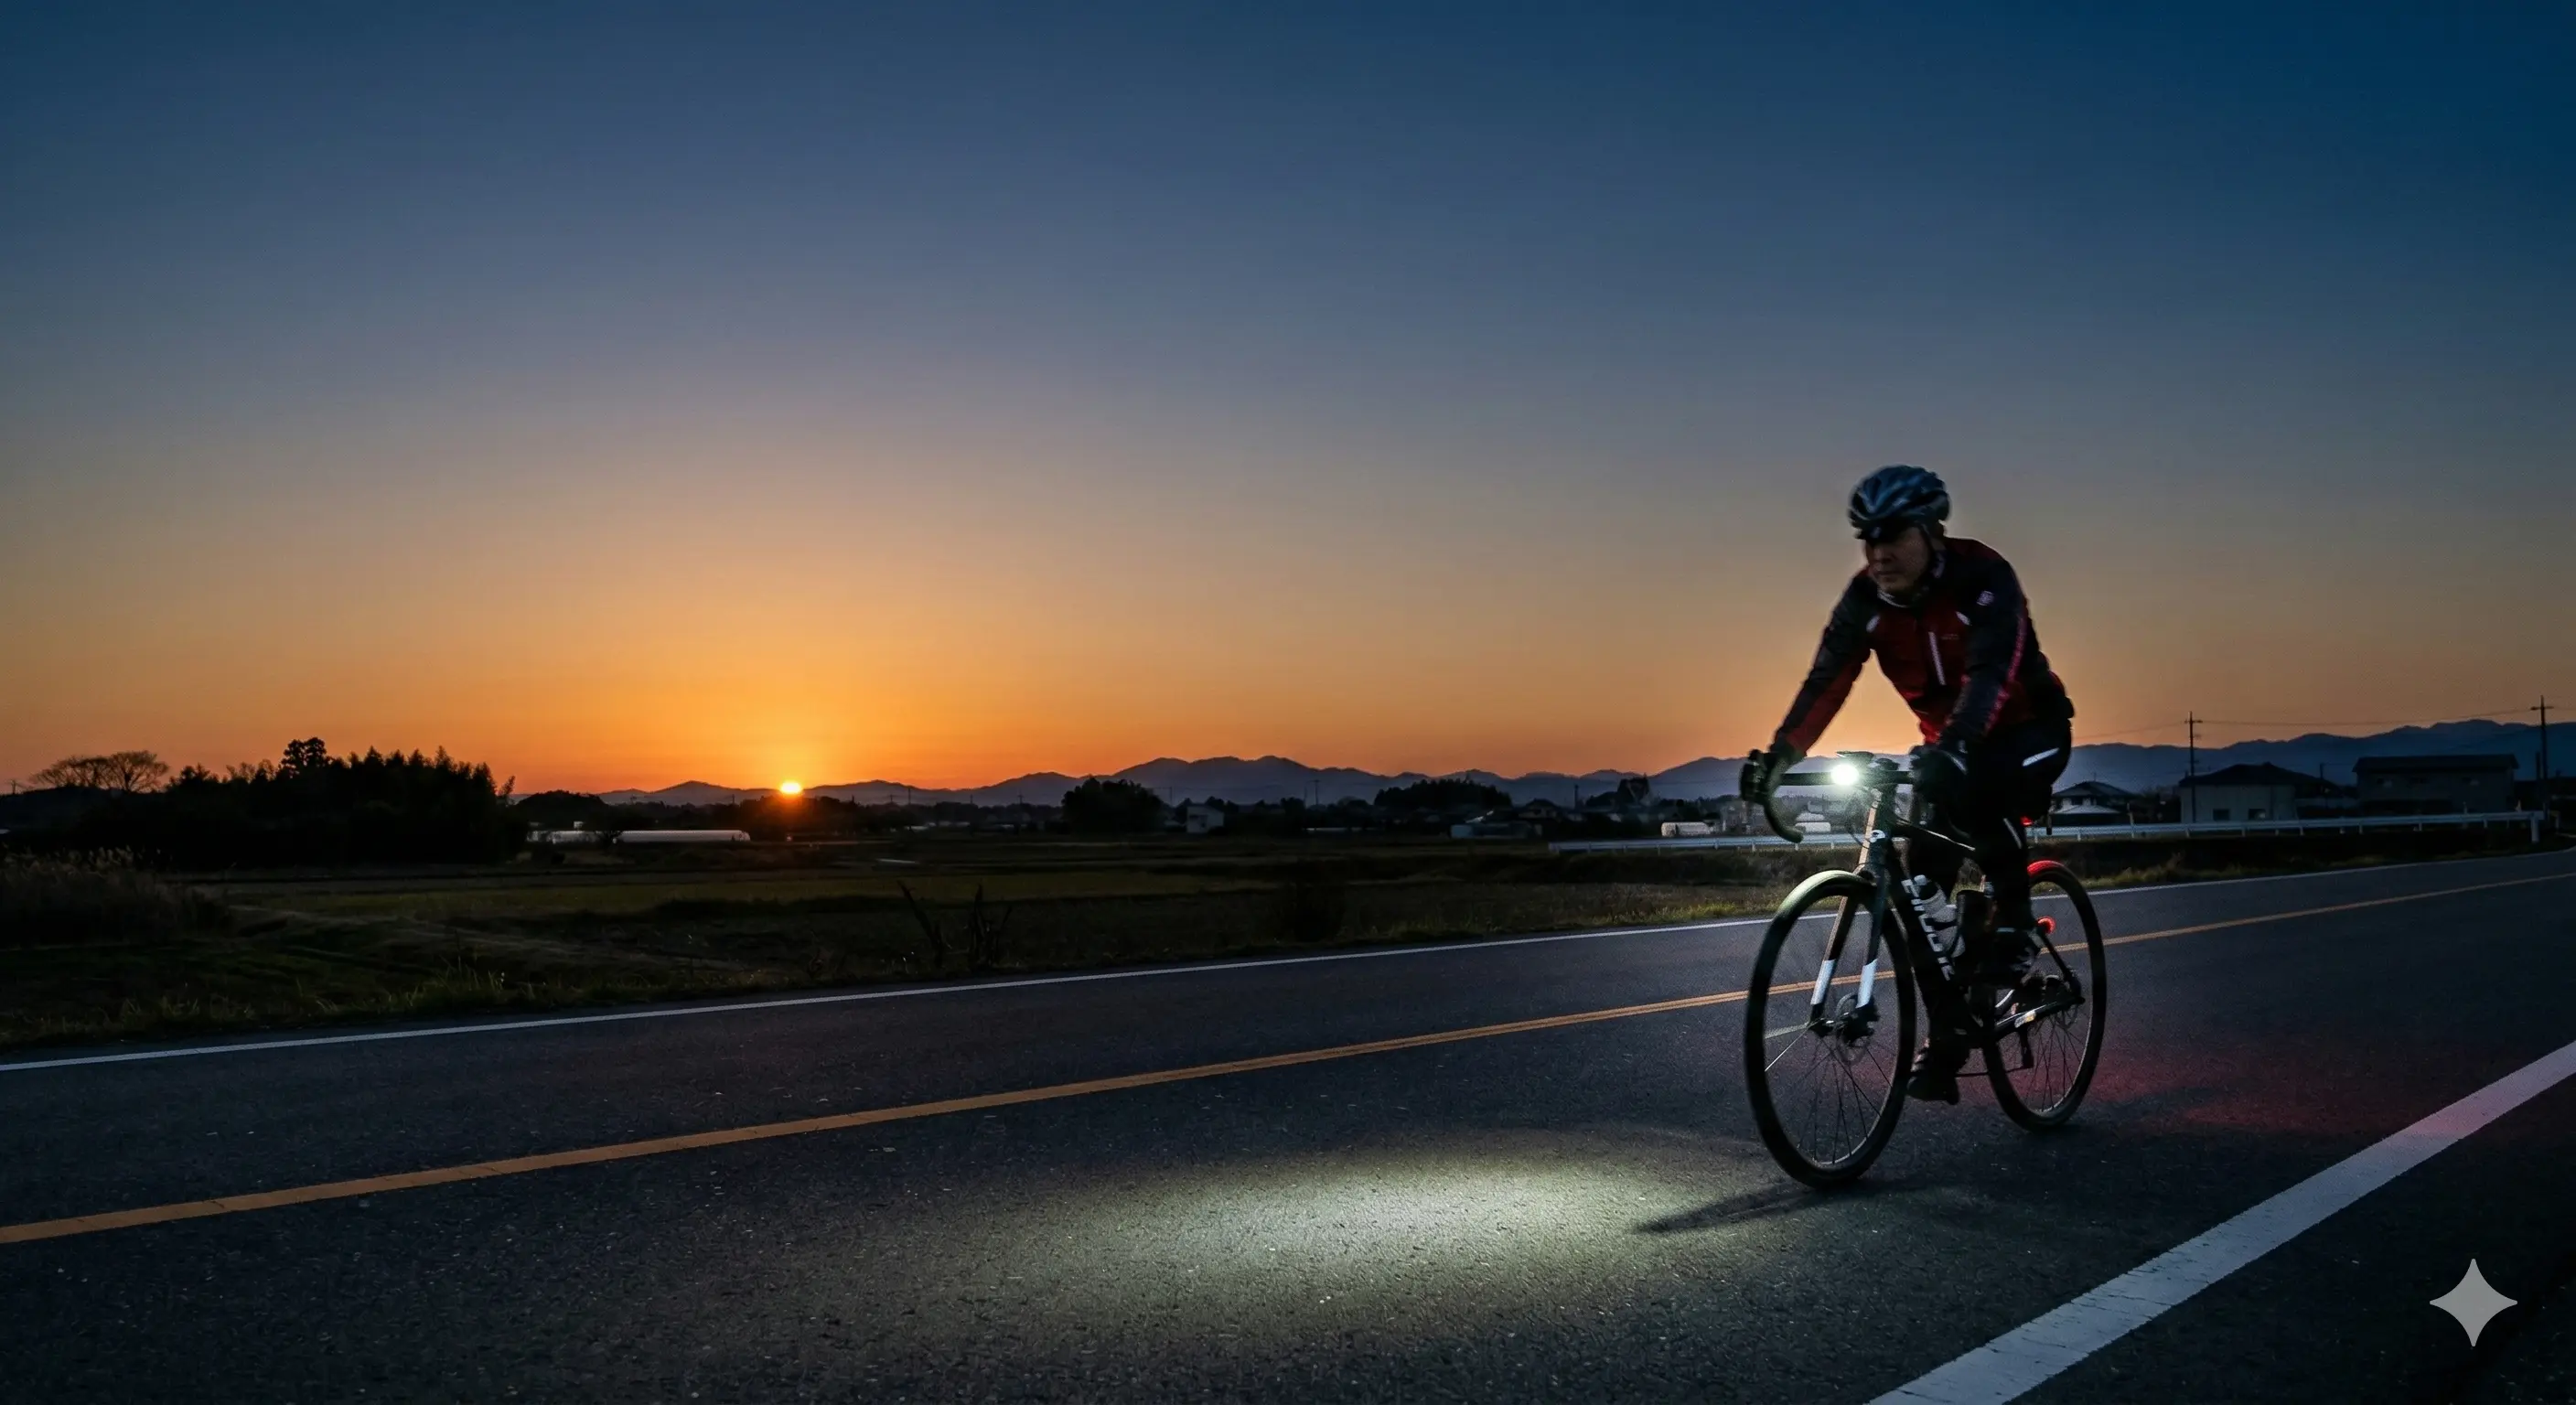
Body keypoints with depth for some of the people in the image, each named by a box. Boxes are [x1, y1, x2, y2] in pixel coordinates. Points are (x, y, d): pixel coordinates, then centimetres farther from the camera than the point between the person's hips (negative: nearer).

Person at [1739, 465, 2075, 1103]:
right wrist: (1779, 754, -37)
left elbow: (1991, 672, -41)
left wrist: (1954, 747, -58)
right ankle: (1946, 1040, 4)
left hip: (2029, 727, -5)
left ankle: (2014, 926, -12)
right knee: (1927, 883, -7)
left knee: (1980, 797, -37)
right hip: (1948, 742, 5)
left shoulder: (1982, 577, -27)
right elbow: (1826, 682, -22)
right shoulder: (1866, 598, -14)